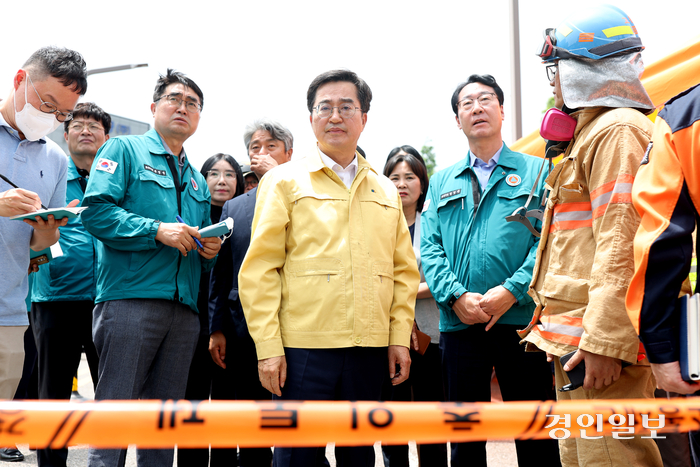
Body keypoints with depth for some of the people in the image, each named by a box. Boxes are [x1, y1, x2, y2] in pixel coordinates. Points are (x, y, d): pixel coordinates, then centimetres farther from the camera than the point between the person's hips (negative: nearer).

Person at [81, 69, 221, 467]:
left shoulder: (197, 180, 25)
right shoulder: (125, 150, 6)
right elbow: (96, 210, -8)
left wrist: (209, 250, 4)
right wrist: (157, 230, -16)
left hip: (184, 310, 6)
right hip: (130, 298, -6)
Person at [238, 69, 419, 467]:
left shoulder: (386, 191, 15)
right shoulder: (284, 181, 4)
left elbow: (404, 270, 15)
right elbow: (259, 270, -2)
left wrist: (400, 336, 5)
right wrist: (268, 346, -9)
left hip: (370, 349, 4)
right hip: (304, 347, -3)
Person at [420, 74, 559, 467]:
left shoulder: (536, 171, 7)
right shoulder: (441, 183, 16)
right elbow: (430, 248, 7)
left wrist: (511, 291, -16)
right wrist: (456, 296, -10)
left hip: (521, 319, -2)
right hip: (459, 324, 3)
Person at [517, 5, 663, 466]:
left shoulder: (618, 130, -10)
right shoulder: (589, 135, 22)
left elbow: (622, 244, -21)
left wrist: (605, 341, -25)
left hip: (602, 341, -11)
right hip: (574, 340, 11)